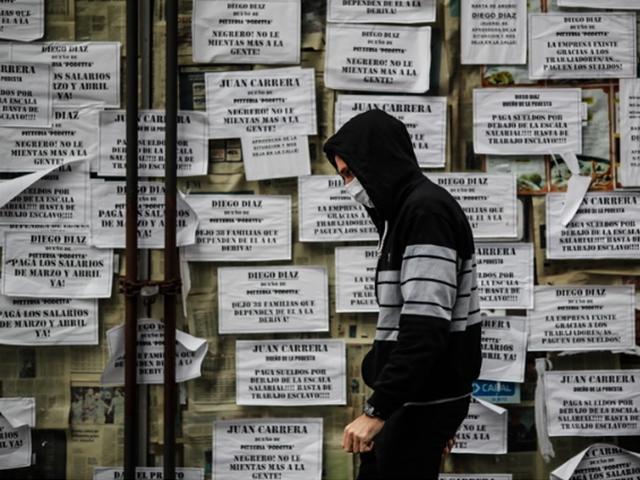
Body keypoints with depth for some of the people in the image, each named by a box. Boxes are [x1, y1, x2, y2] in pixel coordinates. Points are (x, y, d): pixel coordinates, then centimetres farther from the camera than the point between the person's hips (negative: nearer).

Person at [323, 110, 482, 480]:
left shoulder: (427, 211, -16)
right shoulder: (407, 211, 16)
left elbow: (426, 328, -25)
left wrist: (377, 409, -27)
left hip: (423, 402, -10)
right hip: (410, 399, 10)